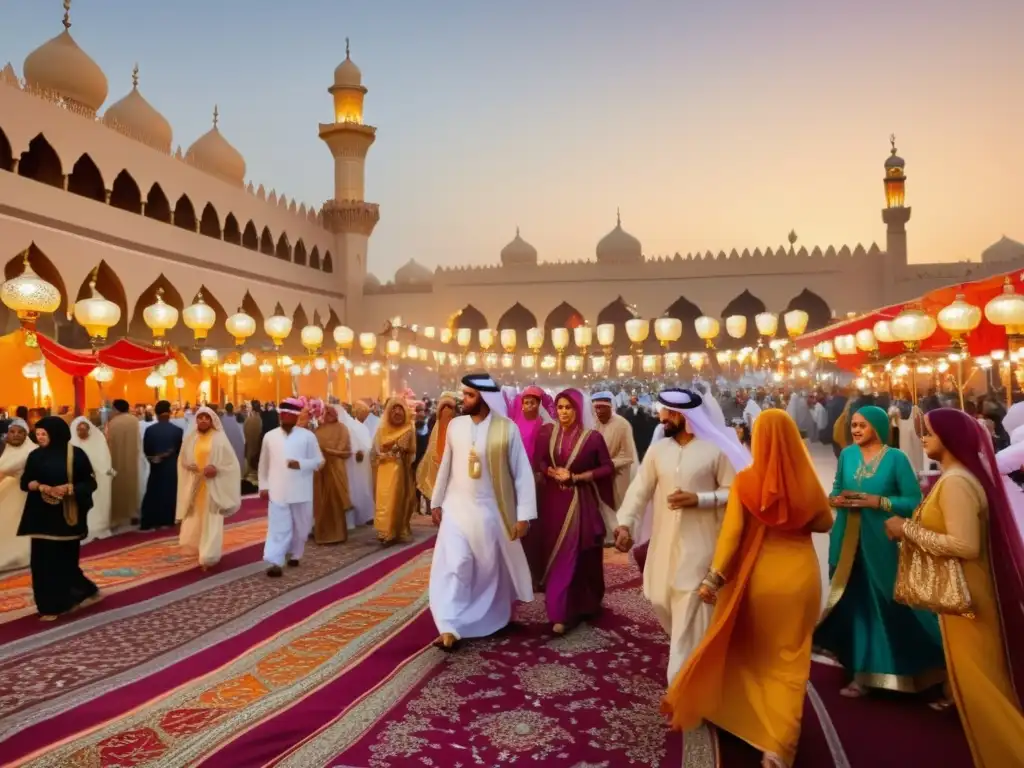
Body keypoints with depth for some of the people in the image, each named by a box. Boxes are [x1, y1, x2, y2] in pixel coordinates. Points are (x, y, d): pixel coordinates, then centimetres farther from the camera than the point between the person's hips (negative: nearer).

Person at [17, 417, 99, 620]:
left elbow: (90, 483, -5)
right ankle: (49, 605, 17)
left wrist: (70, 488, -22)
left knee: (65, 559, -1)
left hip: (67, 515, -4)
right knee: (42, 560, 3)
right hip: (42, 515, 4)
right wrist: (40, 486, -12)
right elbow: (24, 482, 8)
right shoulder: (35, 456, 6)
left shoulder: (75, 454, -6)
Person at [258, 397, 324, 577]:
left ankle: (294, 555, 32)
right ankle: (275, 562, -7)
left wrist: (301, 464, -17)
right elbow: (264, 464, 12)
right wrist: (263, 486, 7)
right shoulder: (269, 436, 4)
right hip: (277, 491, 0)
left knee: (301, 527, 12)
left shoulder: (307, 436, -3)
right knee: (278, 527, -5)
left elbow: (319, 461, -1)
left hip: (301, 491, 0)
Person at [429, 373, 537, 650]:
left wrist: (524, 514, -11)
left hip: (491, 510, -2)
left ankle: (496, 617, 36)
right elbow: (446, 466, 9)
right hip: (457, 507, 2)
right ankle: (450, 627, -2)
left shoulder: (507, 429, -12)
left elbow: (522, 473, -9)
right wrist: (436, 502, 11)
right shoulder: (455, 425, -2)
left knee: (493, 568, 13)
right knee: (453, 564, -8)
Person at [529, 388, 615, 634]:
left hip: (580, 502, -3)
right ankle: (560, 611, 14)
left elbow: (608, 468, -4)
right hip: (553, 500, 3)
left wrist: (577, 477, -13)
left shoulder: (592, 436, -7)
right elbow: (538, 462, 7)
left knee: (579, 555, 1)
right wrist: (553, 472, -14)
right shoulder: (547, 432, 2)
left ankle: (583, 605, 14)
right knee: (555, 554, 5)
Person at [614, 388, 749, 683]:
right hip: (664, 542, 5)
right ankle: (692, 647, 44)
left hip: (699, 544, -4)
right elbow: (639, 490, -1)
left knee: (690, 612, -2)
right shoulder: (657, 449, 4)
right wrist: (626, 523, -14)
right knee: (661, 602, 14)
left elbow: (733, 492, -4)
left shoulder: (714, 450, -6)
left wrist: (698, 499, -18)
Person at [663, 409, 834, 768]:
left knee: (746, 649, 23)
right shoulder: (808, 481, -9)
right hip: (800, 576, 1)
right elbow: (825, 523, 8)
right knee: (789, 660, 11)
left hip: (756, 575, 0)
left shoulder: (745, 481, -14)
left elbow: (731, 533, -14)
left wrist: (713, 578, -10)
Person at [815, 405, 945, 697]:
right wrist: (837, 499, -6)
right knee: (854, 603, 11)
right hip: (847, 541, 4)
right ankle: (862, 672, 27)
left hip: (882, 542, -4)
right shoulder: (846, 454, 5)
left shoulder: (896, 458, -7)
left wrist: (877, 501, -18)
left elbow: (915, 502, -8)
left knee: (890, 604, 2)